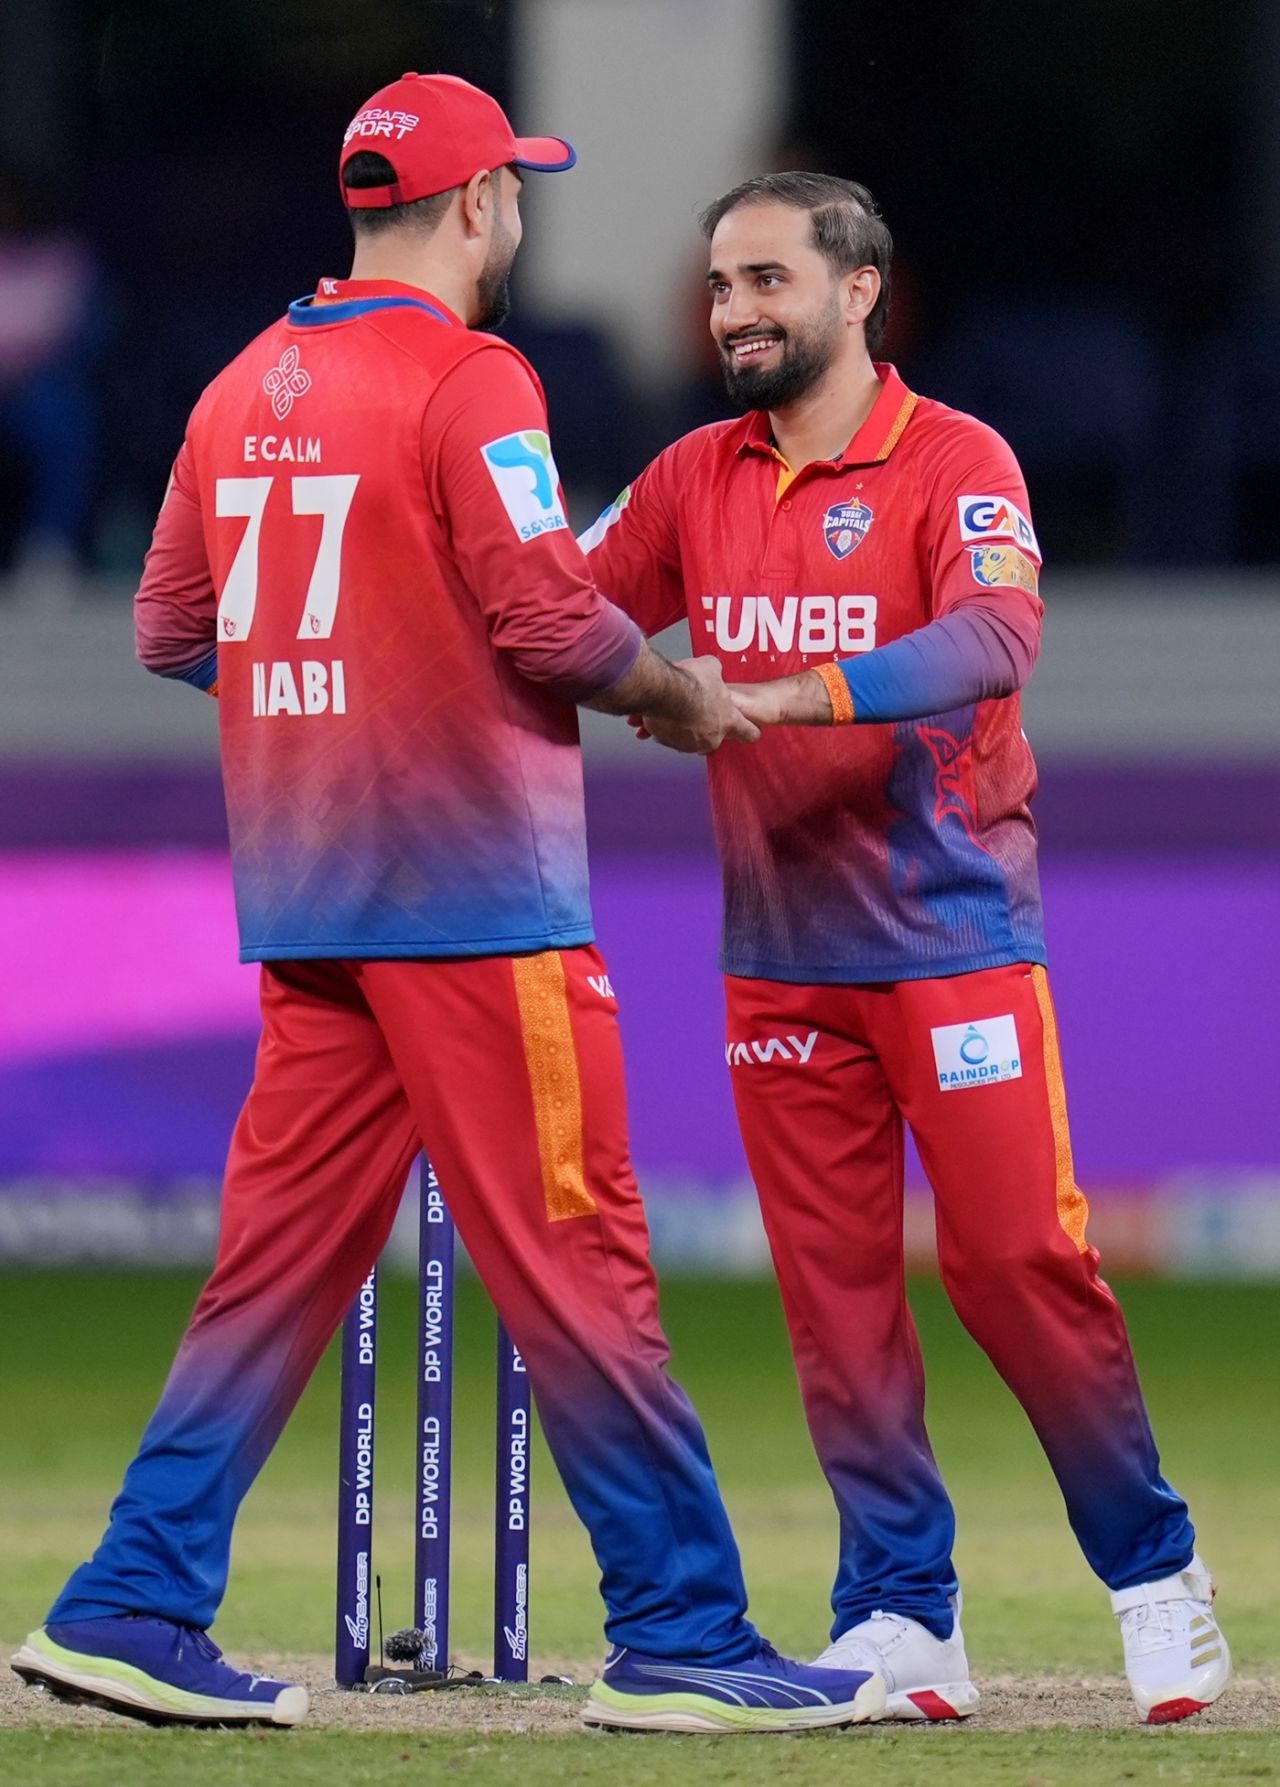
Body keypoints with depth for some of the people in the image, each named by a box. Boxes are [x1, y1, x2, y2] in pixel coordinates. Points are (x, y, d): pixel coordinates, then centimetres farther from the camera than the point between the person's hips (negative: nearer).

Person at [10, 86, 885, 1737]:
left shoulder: (243, 393, 11)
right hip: (473, 894, -7)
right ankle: (677, 1635, -1)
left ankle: (132, 1608, 6)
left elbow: (172, 632, 16)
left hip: (303, 903, 7)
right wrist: (687, 699, 0)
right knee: (573, 1261, -3)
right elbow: (553, 623, -17)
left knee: (281, 1260, 10)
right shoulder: (466, 380, -11)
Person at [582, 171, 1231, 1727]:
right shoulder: (694, 481, 10)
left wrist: (785, 695, -35)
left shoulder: (956, 464, -7)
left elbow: (996, 640, -24)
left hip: (954, 940, -5)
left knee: (1018, 1259, -7)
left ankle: (1151, 1572, 8)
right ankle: (900, 1621, 8)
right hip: (780, 959, 5)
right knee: (834, 1288, 3)